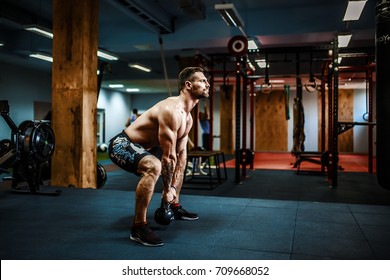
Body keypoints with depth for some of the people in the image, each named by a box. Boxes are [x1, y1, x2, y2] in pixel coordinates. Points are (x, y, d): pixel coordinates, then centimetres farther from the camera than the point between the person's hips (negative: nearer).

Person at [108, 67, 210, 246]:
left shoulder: (188, 117, 4)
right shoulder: (170, 110, -28)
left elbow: (180, 154, 7)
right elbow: (168, 156, -26)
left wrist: (173, 186, 3)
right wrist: (167, 189, -17)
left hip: (144, 147, 11)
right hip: (122, 145, -11)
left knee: (180, 165, 22)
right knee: (154, 167, -38)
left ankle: (175, 207, 36)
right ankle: (139, 226, -27)